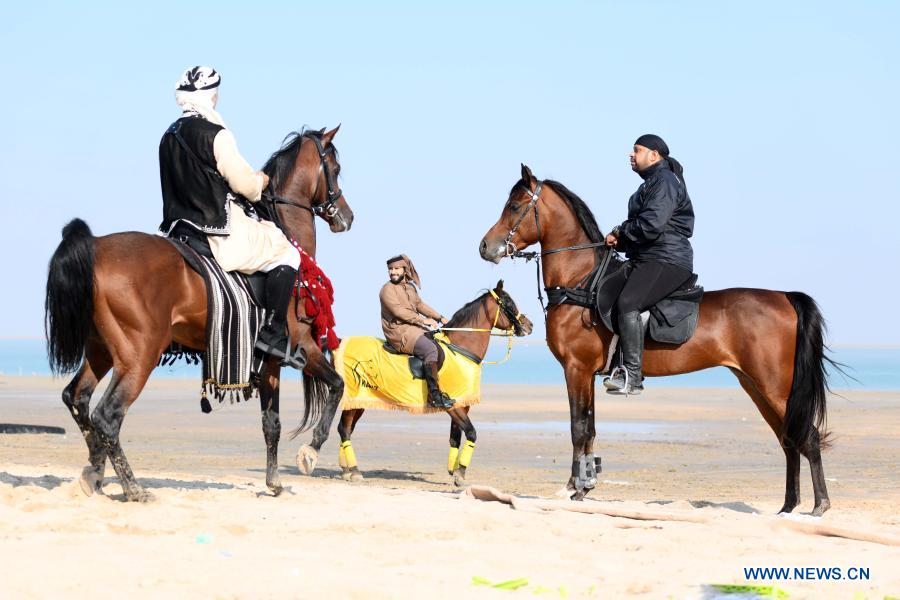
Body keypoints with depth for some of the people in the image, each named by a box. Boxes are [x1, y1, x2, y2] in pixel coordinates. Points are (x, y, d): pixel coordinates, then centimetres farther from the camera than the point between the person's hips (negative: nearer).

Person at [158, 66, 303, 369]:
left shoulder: (170, 136, 11)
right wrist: (260, 181, 9)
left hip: (179, 227, 8)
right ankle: (274, 332, -7)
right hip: (217, 229, -8)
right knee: (285, 254, 0)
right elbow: (245, 184, -14)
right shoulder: (215, 134, -15)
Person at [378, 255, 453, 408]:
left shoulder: (410, 287, 17)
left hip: (415, 328, 9)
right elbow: (399, 311, -19)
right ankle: (435, 396, -32)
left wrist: (440, 318, 13)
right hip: (399, 332, -9)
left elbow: (420, 305, 23)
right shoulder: (388, 289, -9)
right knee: (430, 349, -26)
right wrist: (423, 320, -21)